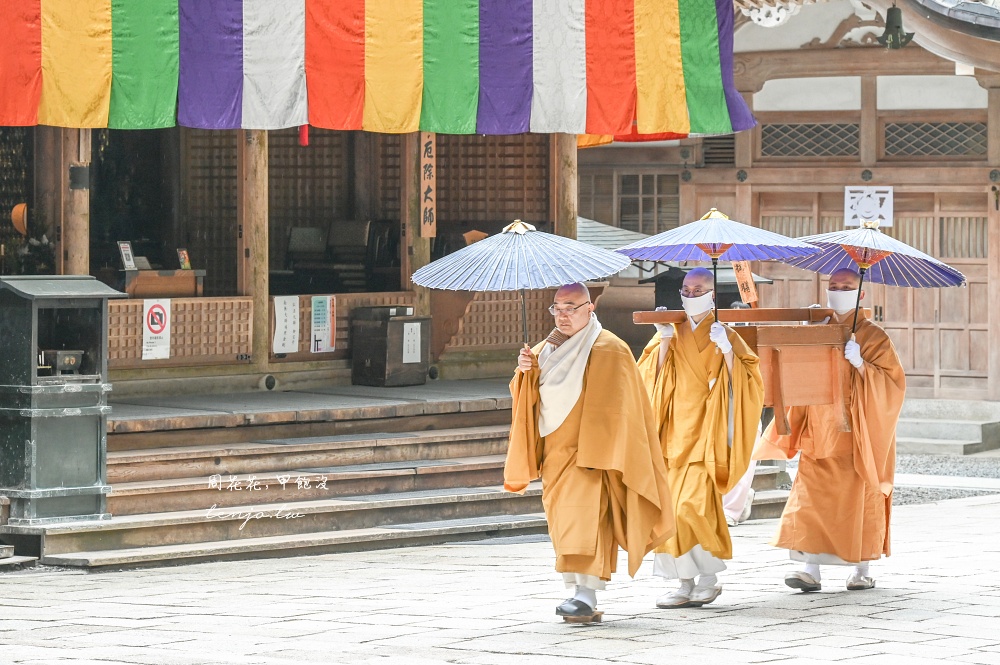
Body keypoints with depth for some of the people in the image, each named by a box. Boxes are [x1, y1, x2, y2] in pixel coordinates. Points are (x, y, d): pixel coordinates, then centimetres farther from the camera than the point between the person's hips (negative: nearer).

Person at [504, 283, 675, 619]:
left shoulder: (609, 351, -6)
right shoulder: (547, 349, 15)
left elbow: (615, 408, -10)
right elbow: (526, 397, 14)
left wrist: (599, 453, -18)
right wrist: (525, 371, -7)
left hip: (589, 453, -7)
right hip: (555, 453, 7)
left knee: (584, 516, -18)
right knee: (563, 524, 6)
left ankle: (587, 594, -25)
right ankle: (576, 590, 12)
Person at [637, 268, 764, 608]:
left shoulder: (724, 335, 3)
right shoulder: (672, 333, 13)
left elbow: (748, 381, -6)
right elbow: (650, 378, 4)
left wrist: (727, 350, -18)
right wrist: (663, 343, -8)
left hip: (706, 433, -4)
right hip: (675, 432, 4)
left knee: (693, 505, -16)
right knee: (672, 507, -1)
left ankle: (709, 578, -3)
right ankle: (686, 583, 5)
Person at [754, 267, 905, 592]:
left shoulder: (873, 337, -1)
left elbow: (893, 383, -10)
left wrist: (861, 364, -22)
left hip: (856, 438, -3)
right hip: (820, 436, 4)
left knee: (859, 501, 1)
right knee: (810, 501, -8)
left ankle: (862, 569, 15)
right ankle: (811, 569, -12)